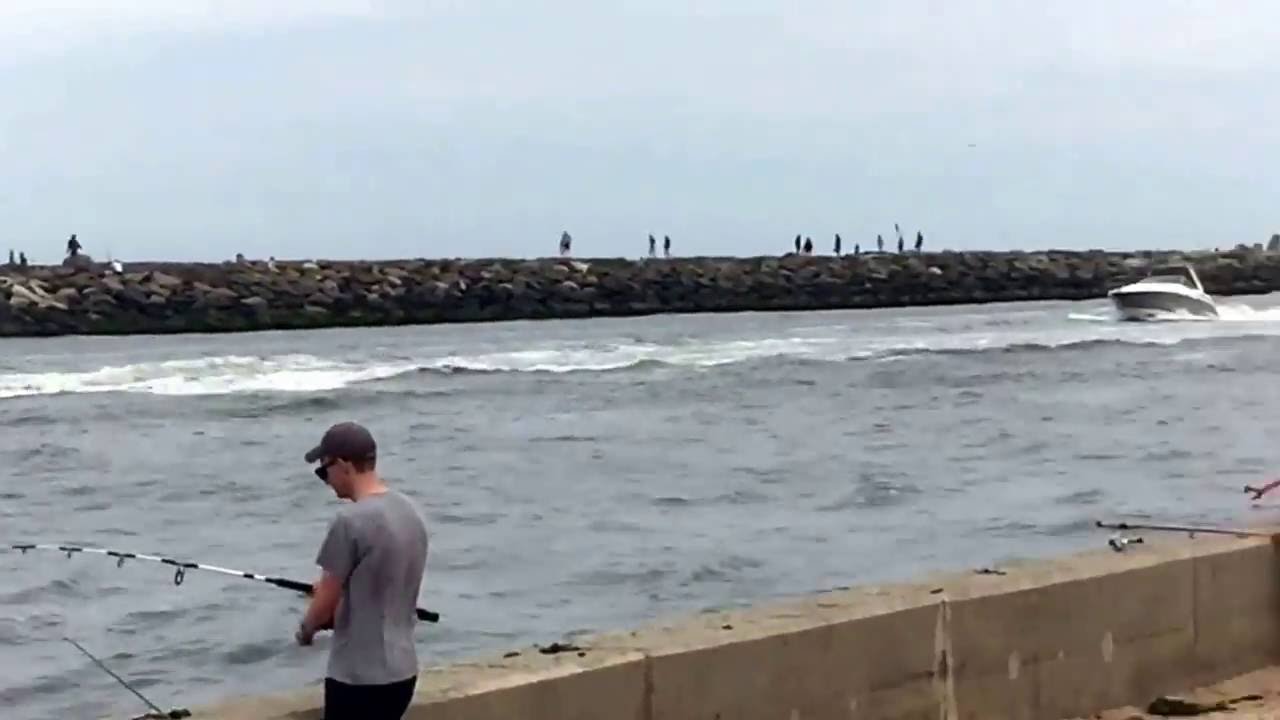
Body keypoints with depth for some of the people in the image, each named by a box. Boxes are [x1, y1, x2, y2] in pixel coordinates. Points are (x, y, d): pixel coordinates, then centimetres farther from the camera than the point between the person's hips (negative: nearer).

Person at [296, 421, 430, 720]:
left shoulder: (350, 520, -20)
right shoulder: (410, 512, 6)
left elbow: (326, 603, -13)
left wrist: (306, 627, 8)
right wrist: (331, 591, 20)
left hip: (358, 675, -8)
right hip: (401, 670, 8)